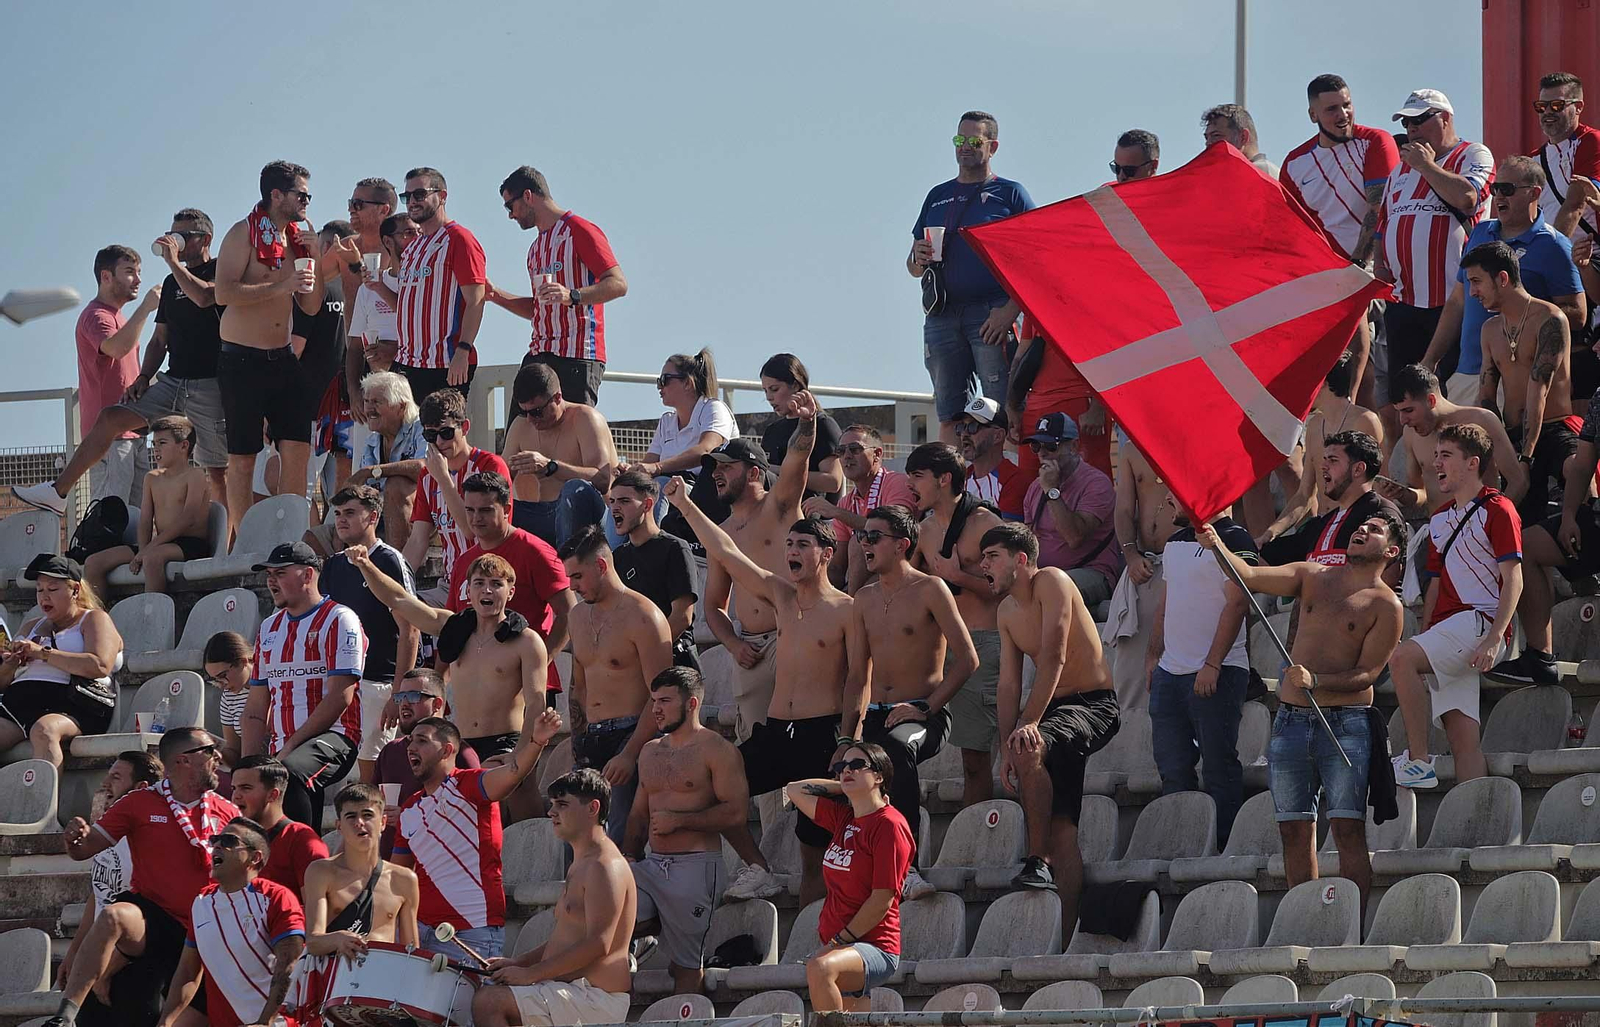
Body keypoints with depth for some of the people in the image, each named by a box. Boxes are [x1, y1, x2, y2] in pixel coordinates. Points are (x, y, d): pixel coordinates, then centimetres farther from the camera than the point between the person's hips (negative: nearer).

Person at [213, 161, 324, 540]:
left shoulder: (297, 238, 13)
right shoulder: (245, 234, -8)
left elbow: (311, 306, 15)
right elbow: (224, 292, -20)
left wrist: (315, 260, 0)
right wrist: (281, 286, -24)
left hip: (282, 359, 6)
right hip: (242, 360, -6)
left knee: (298, 448, -1)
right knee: (242, 457, -1)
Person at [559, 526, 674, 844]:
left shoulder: (642, 617, -9)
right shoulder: (579, 617, 17)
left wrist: (629, 754, -20)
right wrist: (577, 747, 17)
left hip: (630, 735, -8)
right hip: (591, 741, 8)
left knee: (622, 840, -14)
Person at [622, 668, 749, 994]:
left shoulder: (717, 750, -4)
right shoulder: (650, 752, 19)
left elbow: (736, 812, -13)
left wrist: (677, 820, -13)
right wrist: (629, 856, 8)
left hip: (695, 866, -6)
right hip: (651, 865, 6)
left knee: (686, 966, -4)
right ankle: (658, 926, 6)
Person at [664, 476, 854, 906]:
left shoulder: (845, 611, -4)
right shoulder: (780, 595, 12)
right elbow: (725, 552, 11)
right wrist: (684, 504, 7)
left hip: (822, 734, -6)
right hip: (774, 731, 6)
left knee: (815, 846, -4)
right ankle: (758, 870, 6)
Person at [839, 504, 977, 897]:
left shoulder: (929, 589, -2)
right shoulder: (864, 600, 17)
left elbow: (967, 659, -7)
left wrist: (925, 708, -14)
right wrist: (847, 738, 6)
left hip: (924, 716, -6)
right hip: (875, 716, 6)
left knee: (896, 746, -39)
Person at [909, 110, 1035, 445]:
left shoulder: (1010, 193, 7)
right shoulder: (937, 197, 21)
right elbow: (913, 266, 23)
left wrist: (1011, 310, -15)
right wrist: (919, 260, -2)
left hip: (992, 314, -5)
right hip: (942, 314, 5)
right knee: (949, 416, 1)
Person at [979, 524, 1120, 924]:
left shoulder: (1052, 582, -13)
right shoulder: (1007, 611, 13)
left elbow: (1053, 658, -22)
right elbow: (1009, 684, 11)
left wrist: (1029, 723, -29)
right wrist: (1005, 747, -2)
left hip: (1093, 707, -8)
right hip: (1055, 710, 8)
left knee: (1030, 749, -36)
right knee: (1062, 827, -1)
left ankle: (1039, 861, -27)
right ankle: (1064, 937, -6)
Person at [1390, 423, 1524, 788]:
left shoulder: (1496, 509, -1)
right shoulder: (1440, 519, 23)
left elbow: (1513, 580, -9)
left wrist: (1494, 639, -20)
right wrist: (1424, 639, 15)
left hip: (1480, 618, -8)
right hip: (1445, 627, 8)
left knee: (1401, 657, -29)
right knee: (1464, 740, -3)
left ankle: (1418, 760, -25)